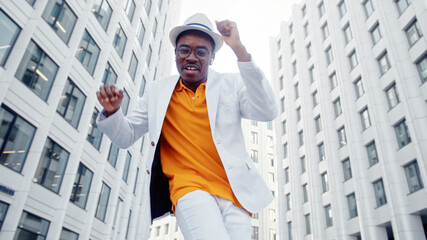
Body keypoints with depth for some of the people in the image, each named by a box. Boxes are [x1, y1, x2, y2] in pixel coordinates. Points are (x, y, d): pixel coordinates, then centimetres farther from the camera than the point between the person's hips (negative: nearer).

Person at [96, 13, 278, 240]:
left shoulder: (231, 84, 8)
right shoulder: (157, 90, 12)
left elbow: (267, 112, -10)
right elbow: (126, 137, 15)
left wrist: (239, 50, -15)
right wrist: (112, 110, -8)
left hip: (234, 191, 2)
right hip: (189, 187, -1)